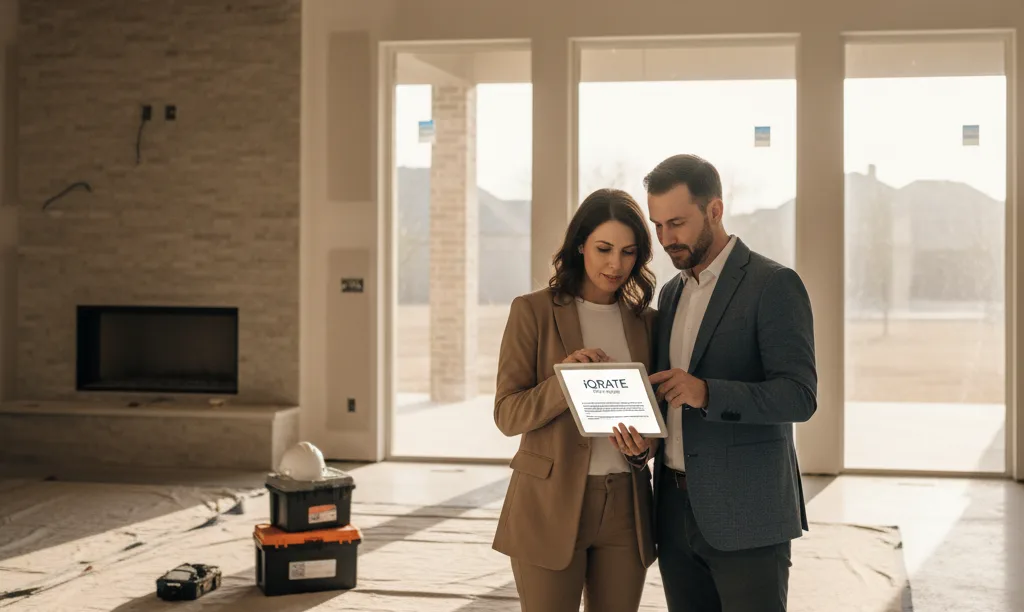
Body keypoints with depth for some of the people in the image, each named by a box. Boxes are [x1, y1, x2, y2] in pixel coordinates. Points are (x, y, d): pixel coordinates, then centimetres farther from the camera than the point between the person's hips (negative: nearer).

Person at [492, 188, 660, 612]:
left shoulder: (645, 322, 9)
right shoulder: (534, 311, -3)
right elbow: (507, 414, -6)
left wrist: (643, 445, -7)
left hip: (625, 508, 4)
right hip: (550, 505, -4)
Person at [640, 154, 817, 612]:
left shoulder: (774, 285, -8)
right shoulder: (671, 294, 15)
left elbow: (799, 397, -15)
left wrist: (707, 393, -28)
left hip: (746, 513, -7)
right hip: (677, 510, 7)